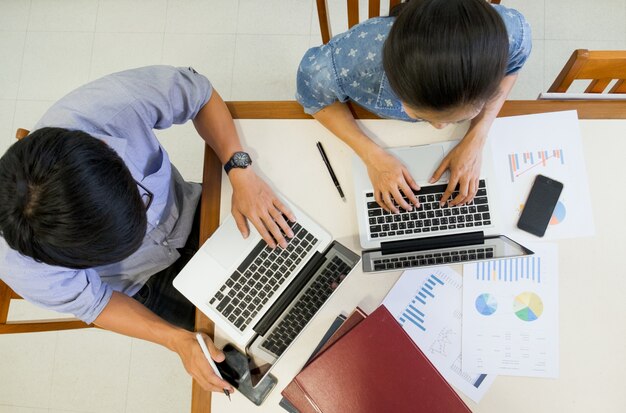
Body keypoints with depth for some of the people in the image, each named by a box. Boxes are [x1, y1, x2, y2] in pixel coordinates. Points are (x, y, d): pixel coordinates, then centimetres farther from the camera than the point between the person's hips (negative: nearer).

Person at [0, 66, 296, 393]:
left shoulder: (111, 102, -41)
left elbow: (199, 92, -22)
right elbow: (92, 303, -18)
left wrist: (240, 171, -33)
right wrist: (177, 339, -28)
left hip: (187, 211, 2)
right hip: (143, 283, -1)